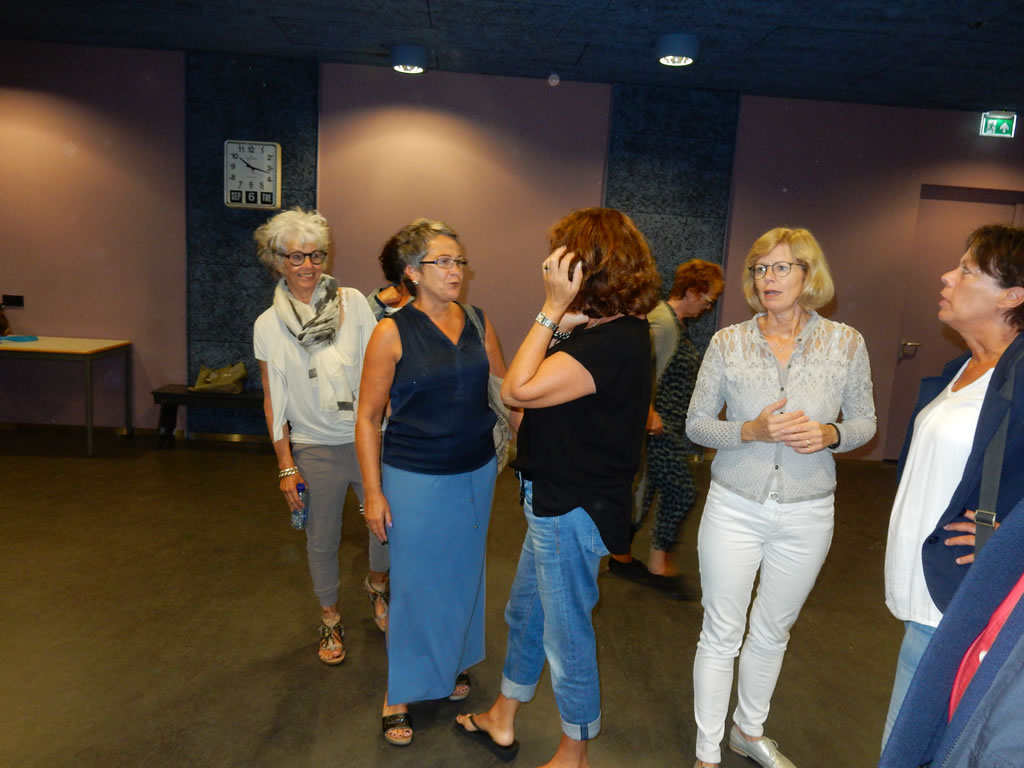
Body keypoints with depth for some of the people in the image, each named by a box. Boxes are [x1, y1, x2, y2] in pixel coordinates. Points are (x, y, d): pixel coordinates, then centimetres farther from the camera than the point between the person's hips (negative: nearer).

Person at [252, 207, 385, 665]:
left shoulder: (353, 302, -3)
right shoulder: (269, 325, -2)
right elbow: (273, 401, 2)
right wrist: (286, 466, -1)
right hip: (314, 449, 0)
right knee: (322, 541, 12)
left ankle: (377, 583, 40)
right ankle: (330, 619, 38)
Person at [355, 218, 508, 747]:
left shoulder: (478, 323, 0)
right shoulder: (393, 332, -11)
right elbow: (368, 417, -9)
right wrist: (373, 492, -10)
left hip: (476, 472, 4)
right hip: (415, 479, -4)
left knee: (463, 573, 18)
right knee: (416, 583, 8)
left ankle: (452, 663, 43)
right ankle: (400, 692, 29)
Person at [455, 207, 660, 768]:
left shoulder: (613, 343, -26)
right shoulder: (607, 330, 6)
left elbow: (517, 390, -29)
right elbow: (527, 388, 3)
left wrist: (552, 310, -25)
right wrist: (561, 321, -9)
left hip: (574, 512, -10)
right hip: (556, 504, 10)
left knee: (566, 636, 10)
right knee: (523, 612, 24)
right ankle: (501, 721, 46)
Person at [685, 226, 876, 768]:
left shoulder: (846, 343, -3)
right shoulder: (727, 342, -6)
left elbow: (864, 422, 6)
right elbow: (695, 424, -2)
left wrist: (830, 434, -16)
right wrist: (752, 430, -20)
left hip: (806, 515, 2)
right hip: (734, 507, -1)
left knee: (772, 632, 20)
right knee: (721, 634, 8)